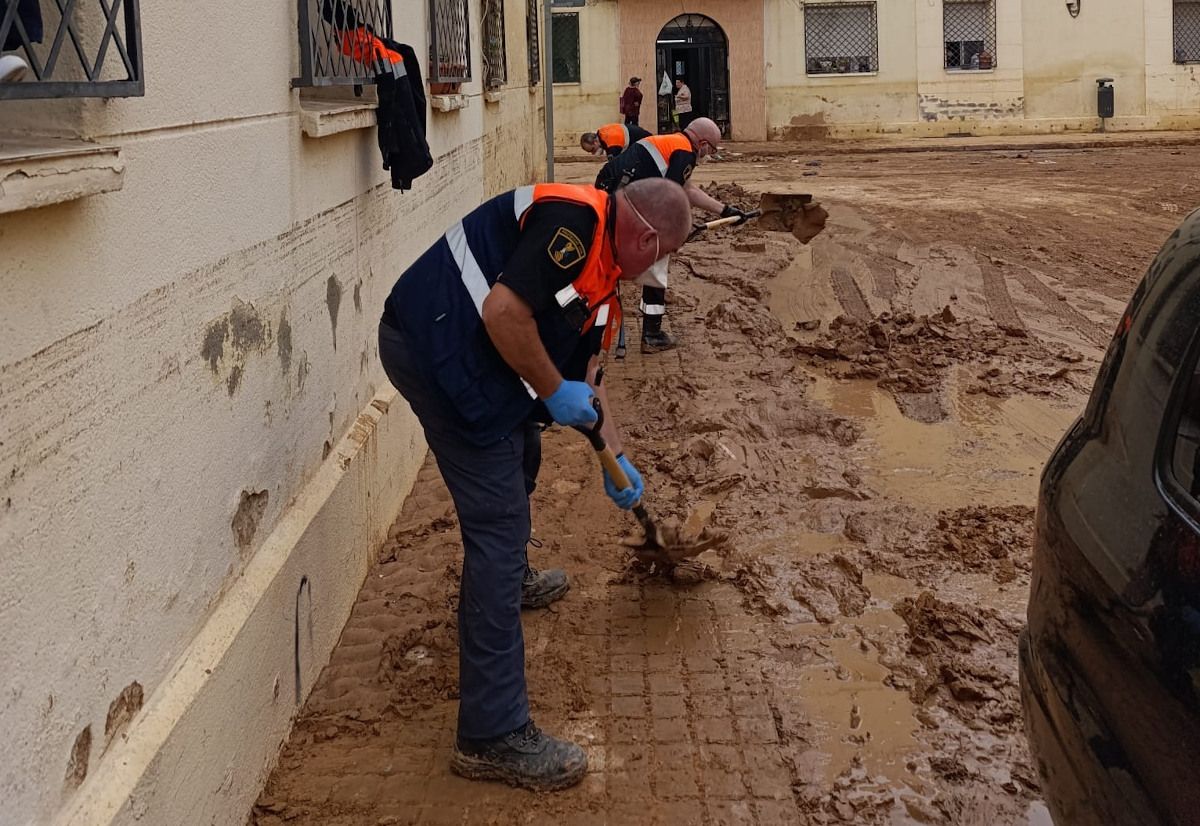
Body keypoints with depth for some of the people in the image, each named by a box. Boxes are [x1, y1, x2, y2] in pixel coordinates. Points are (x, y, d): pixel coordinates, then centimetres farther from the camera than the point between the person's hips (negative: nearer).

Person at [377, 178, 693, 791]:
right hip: (434, 345, -11)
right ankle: (492, 735, -10)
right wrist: (555, 392, -13)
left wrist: (616, 456, 27)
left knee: (520, 455, 33)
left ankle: (510, 580, 61)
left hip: (467, 357, 11)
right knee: (497, 521, -12)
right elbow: (504, 311, -25)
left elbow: (583, 374, 26)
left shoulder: (601, 273, 16)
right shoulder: (573, 220, -15)